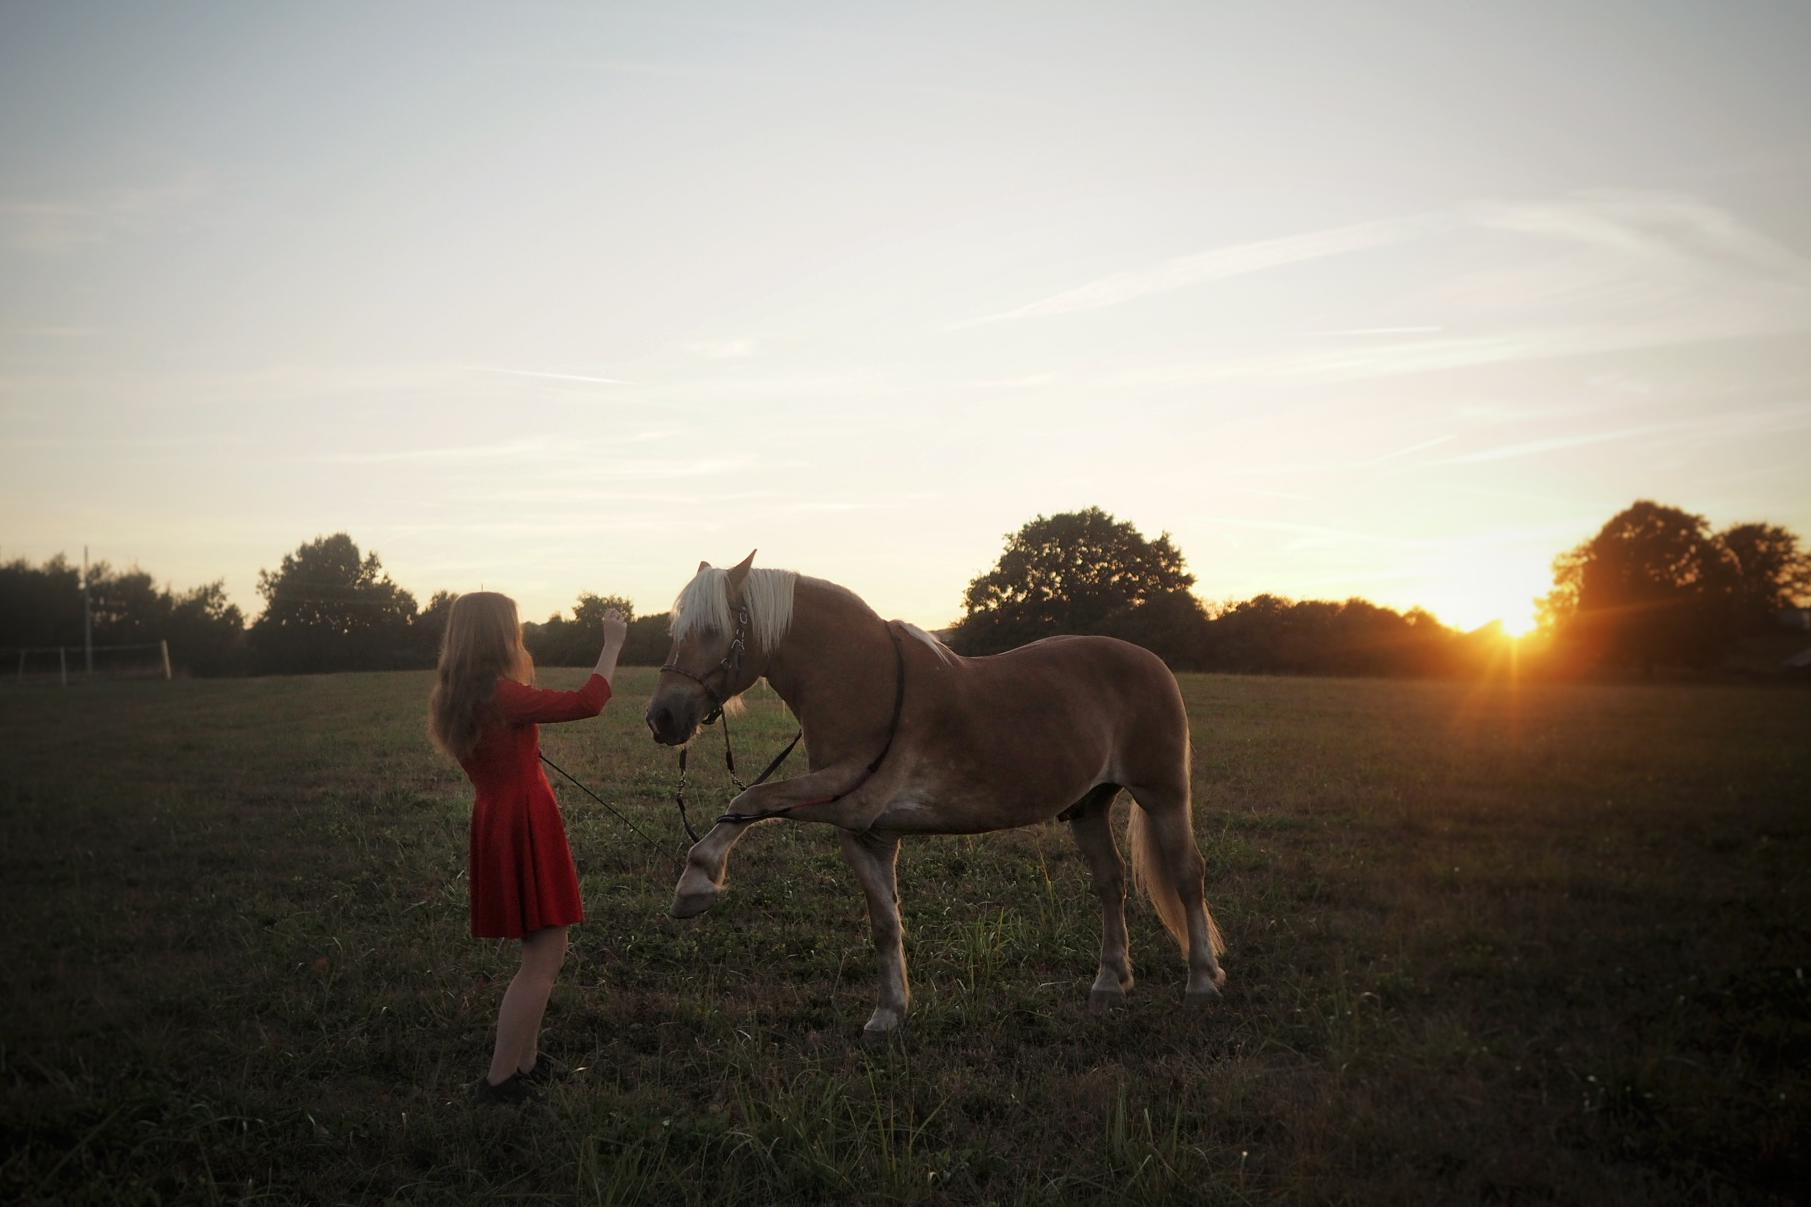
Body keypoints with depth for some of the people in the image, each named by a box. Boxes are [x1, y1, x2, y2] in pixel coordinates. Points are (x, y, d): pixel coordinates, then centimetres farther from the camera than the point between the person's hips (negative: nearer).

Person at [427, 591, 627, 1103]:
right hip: (525, 826, -9)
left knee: (542, 955, 19)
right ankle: (499, 1080, 3)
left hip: (498, 824, 9)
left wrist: (524, 675, 18)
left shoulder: (458, 697, 7)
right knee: (543, 960, -2)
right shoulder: (501, 695, -19)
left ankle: (525, 1063, 26)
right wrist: (612, 644, -11)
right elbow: (587, 703, -21)